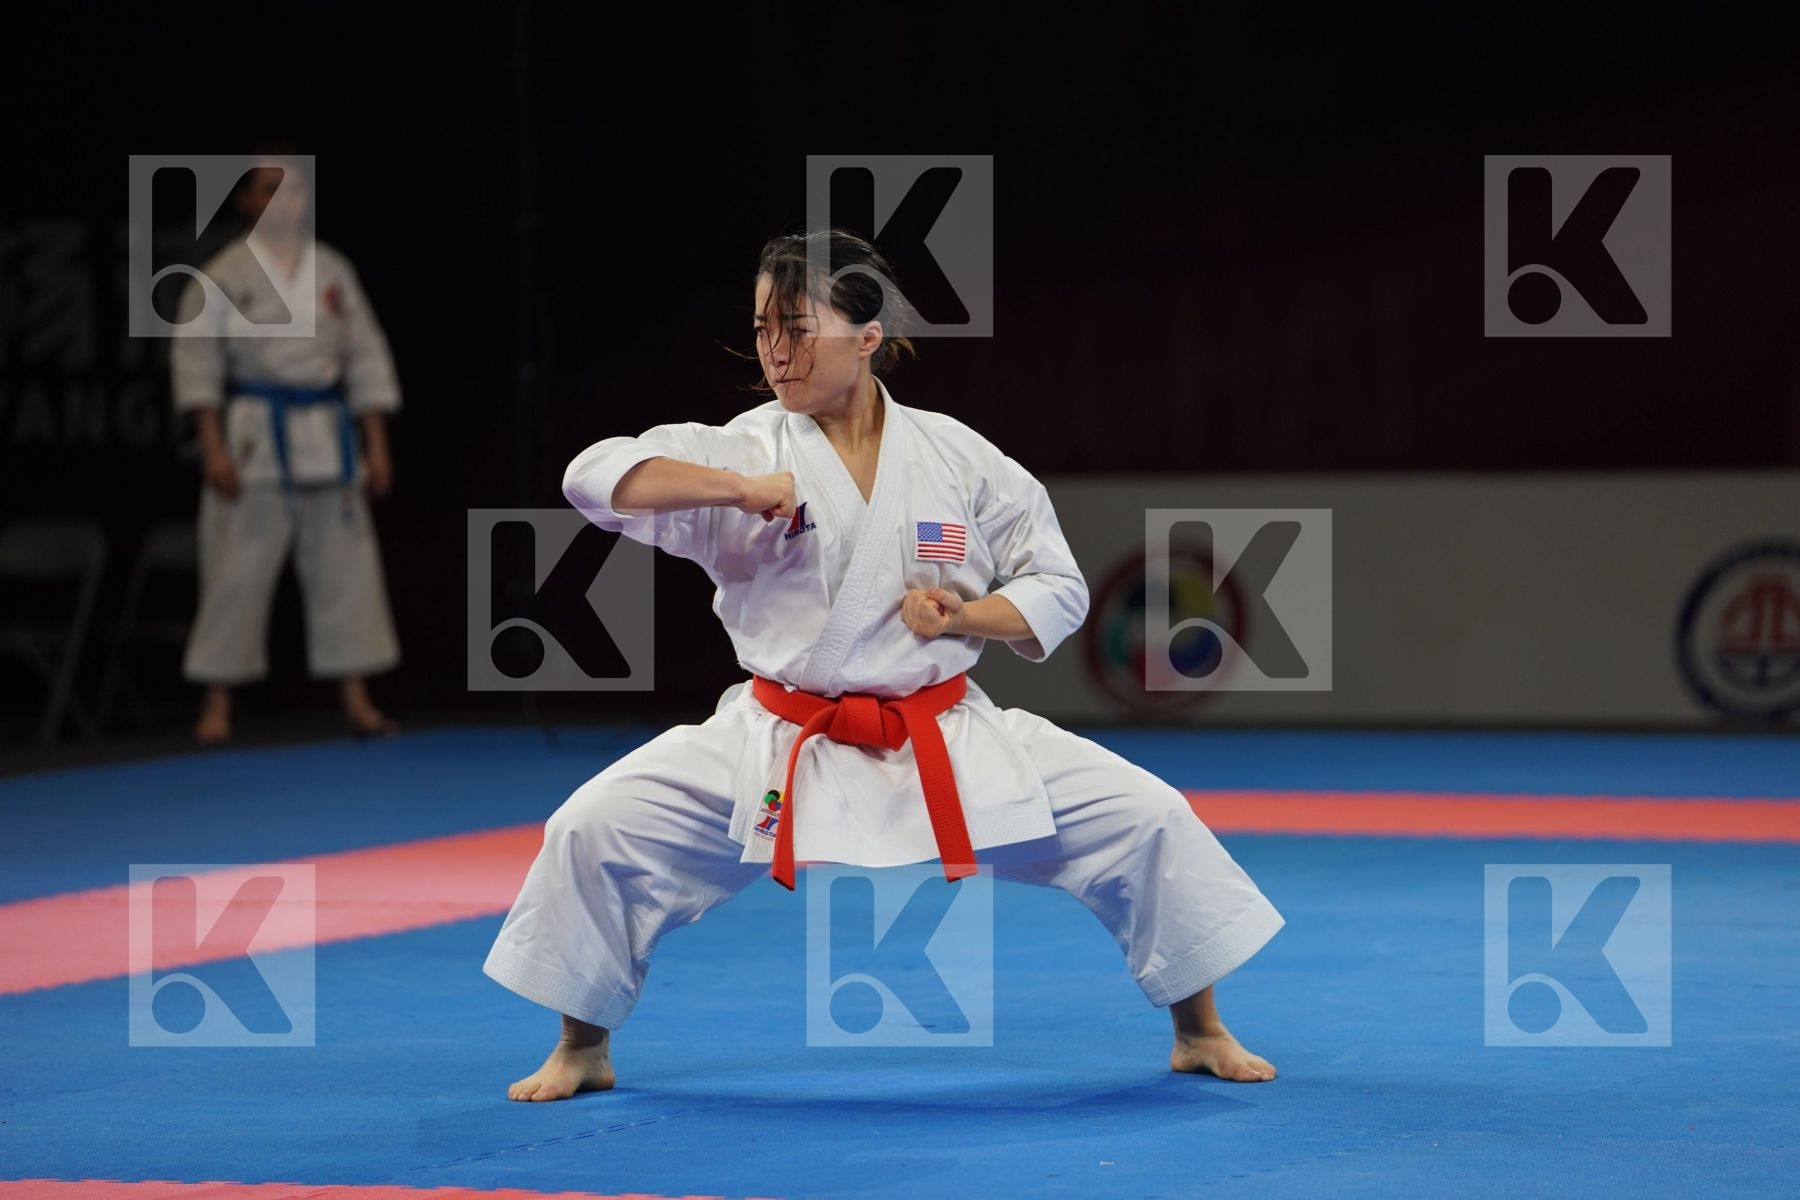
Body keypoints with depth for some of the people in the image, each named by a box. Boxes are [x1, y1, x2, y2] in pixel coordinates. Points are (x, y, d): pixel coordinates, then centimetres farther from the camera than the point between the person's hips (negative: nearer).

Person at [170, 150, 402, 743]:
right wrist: (213, 447, -11)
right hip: (256, 440, -4)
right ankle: (218, 705, 5)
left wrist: (376, 447, 8)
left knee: (345, 568, 5)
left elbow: (367, 359, 12)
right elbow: (197, 360, -4)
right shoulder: (225, 274, -3)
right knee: (237, 573, -3)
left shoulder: (332, 271, 9)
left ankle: (355, 700, 12)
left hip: (328, 438, 4)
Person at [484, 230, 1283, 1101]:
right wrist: (739, 489, -27)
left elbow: (1056, 590, 7)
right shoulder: (746, 451, -5)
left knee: (1147, 819, -8)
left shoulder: (956, 458, -2)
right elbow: (596, 476, -18)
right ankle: (582, 1049, 9)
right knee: (595, 829, -15)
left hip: (945, 739, 1)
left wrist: (968, 617, -13)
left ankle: (1200, 1031, 15)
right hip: (781, 750, -1)